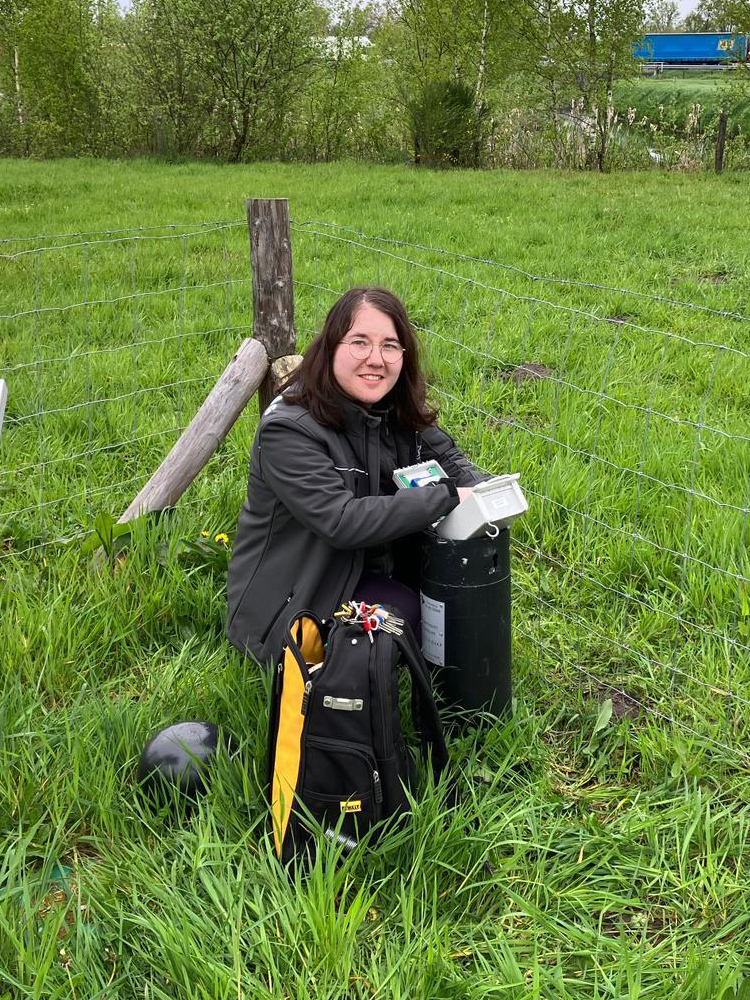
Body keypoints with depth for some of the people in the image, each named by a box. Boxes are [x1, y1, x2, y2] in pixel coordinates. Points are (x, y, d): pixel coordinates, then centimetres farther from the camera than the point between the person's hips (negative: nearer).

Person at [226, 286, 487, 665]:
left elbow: (446, 456, 7)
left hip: (367, 566, 8)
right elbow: (342, 521, -34)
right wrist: (448, 496, -32)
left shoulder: (395, 409, -3)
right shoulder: (288, 429, -27)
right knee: (403, 612, -26)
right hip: (288, 596, -7)